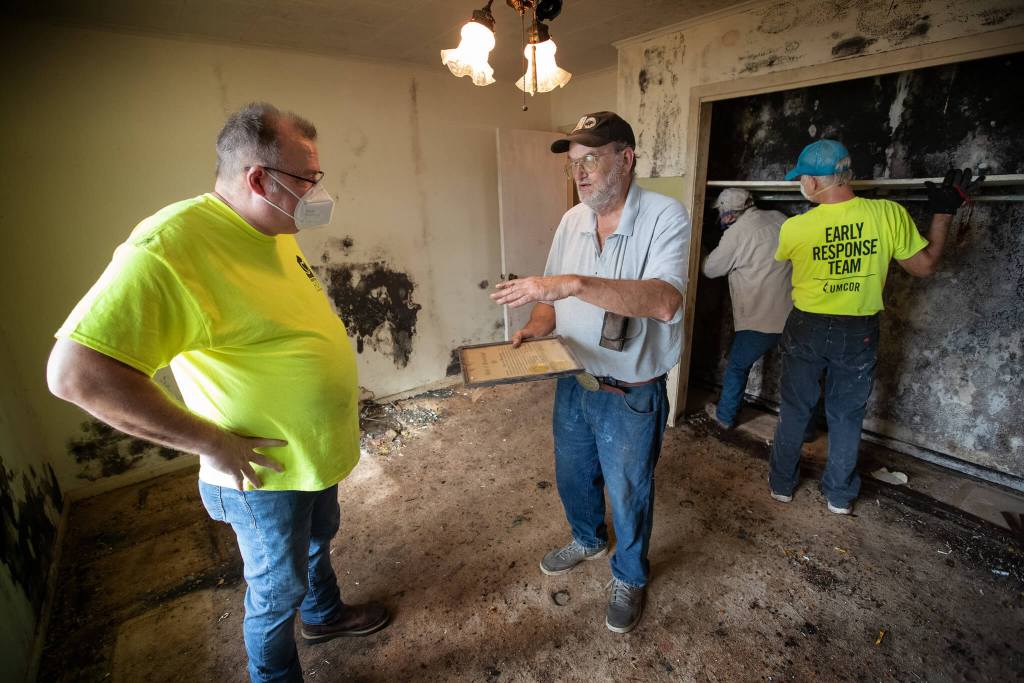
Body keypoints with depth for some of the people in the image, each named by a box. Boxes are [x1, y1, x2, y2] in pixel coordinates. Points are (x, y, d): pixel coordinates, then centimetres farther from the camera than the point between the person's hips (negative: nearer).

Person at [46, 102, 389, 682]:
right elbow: (75, 373, -31)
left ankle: (325, 612, 58)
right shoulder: (173, 247, -29)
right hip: (266, 472, -8)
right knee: (278, 589, 17)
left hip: (319, 452, 8)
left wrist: (343, 389, 10)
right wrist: (213, 443, -26)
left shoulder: (275, 231, -1)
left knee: (319, 538, 30)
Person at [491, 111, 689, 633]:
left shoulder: (665, 217, -18)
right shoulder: (571, 221, 1)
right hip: (573, 384, 6)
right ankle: (588, 539, 57)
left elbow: (664, 301, -34)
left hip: (632, 396, -5)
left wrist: (573, 283, -41)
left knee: (628, 495, 15)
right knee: (572, 477, 25)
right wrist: (535, 327, -12)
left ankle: (629, 577, 45)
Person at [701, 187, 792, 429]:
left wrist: (705, 256, 21)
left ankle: (725, 416, 29)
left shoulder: (737, 232, -11)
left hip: (761, 320, -5)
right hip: (794, 314, 6)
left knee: (737, 366, 15)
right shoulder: (779, 219, 6)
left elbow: (711, 269, -1)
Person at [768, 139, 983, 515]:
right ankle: (839, 495, 30)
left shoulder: (793, 228, -16)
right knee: (846, 415, 16)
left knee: (794, 410, 15)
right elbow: (924, 267, -2)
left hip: (806, 329, -1)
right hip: (859, 332, 1)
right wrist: (944, 212, 6)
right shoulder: (890, 214, -14)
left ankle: (781, 483, 28)